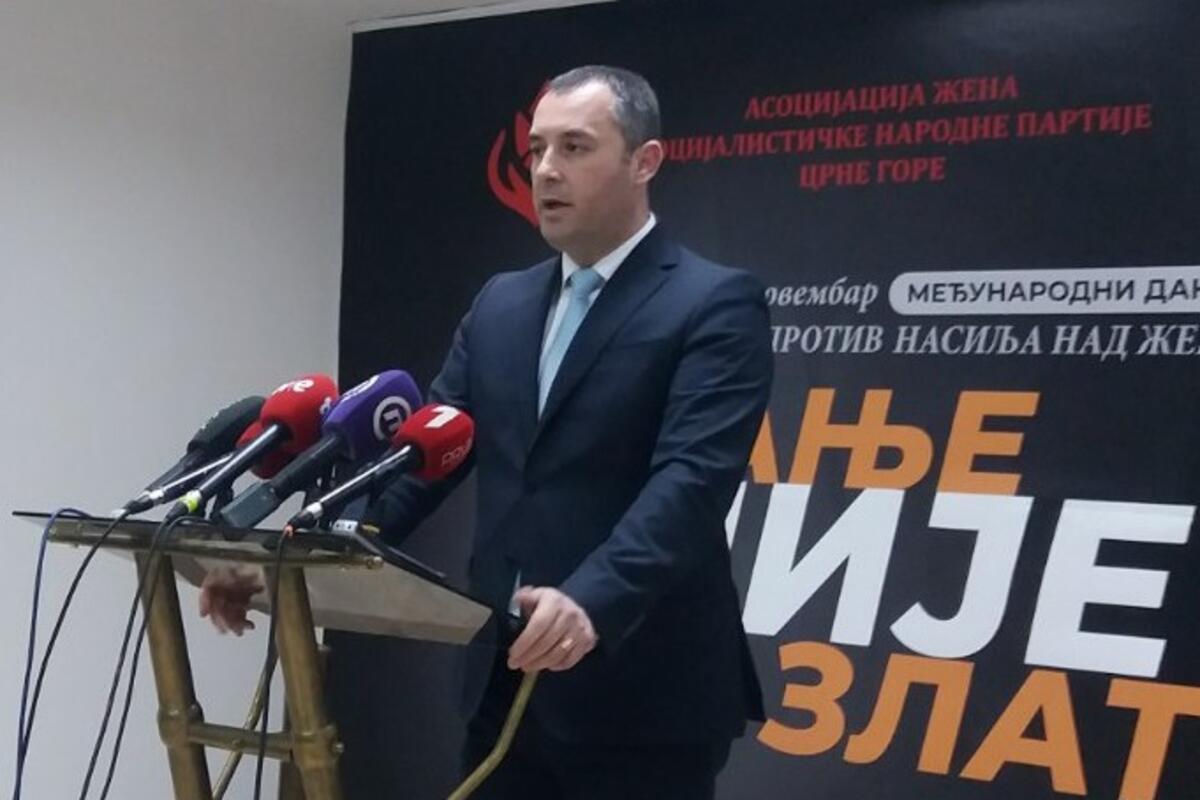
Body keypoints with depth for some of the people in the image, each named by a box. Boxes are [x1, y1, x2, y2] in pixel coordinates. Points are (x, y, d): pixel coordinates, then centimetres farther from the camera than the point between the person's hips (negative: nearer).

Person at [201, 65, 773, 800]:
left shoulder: (716, 305, -7)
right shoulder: (501, 305, 14)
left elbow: (691, 480, -21)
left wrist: (591, 601, -37)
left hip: (644, 700, -6)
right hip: (507, 686, 6)